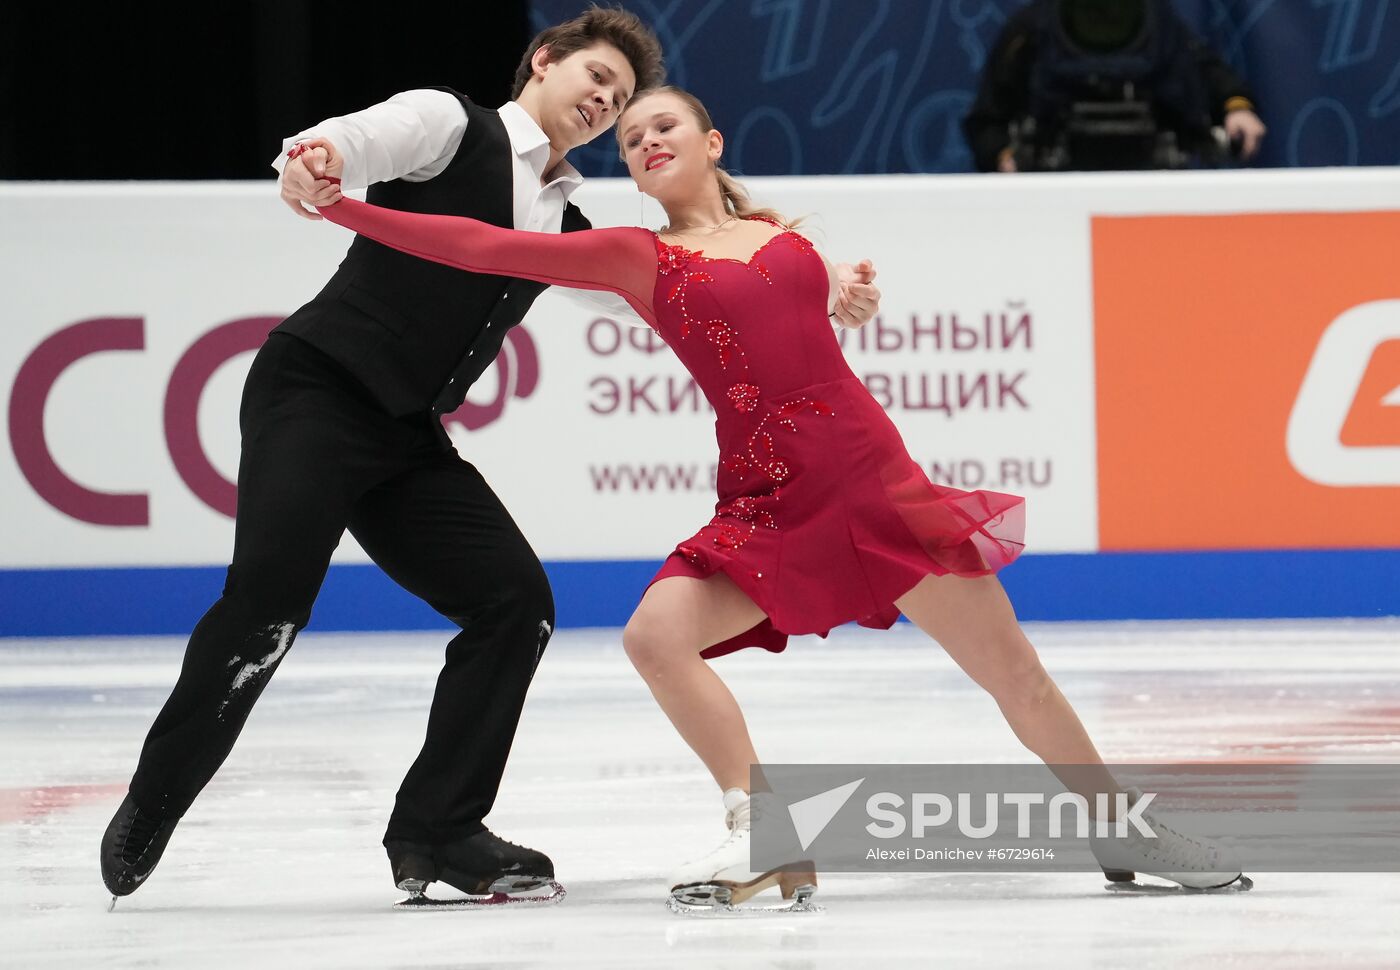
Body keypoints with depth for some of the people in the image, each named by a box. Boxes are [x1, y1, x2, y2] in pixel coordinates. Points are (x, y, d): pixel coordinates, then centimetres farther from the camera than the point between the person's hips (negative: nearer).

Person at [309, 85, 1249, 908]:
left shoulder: (784, 238, 14)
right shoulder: (638, 257, 6)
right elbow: (482, 247, -2)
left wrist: (851, 297, 13)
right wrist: (343, 208, -7)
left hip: (870, 475, 1)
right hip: (761, 503, -1)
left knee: (1012, 669, 0)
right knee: (658, 633, -26)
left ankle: (1127, 831, 16)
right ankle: (763, 836, -15)